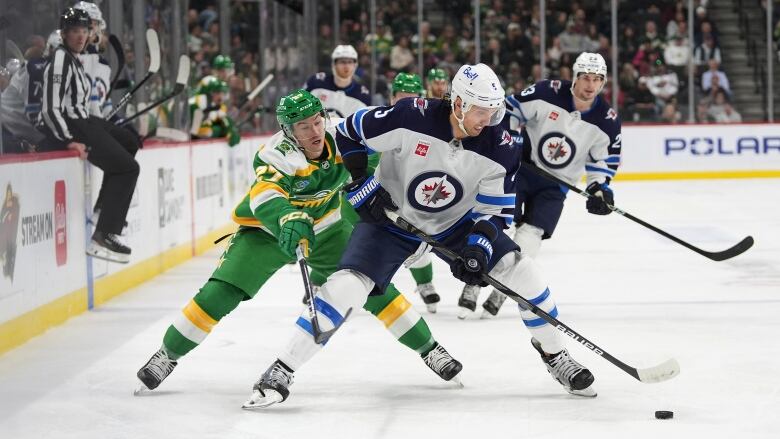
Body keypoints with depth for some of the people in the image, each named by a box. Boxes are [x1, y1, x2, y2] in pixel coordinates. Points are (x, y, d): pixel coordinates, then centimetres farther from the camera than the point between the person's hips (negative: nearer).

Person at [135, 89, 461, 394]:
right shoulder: (276, 157, -33)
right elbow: (264, 198, -52)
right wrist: (288, 220, -71)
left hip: (325, 228, 3)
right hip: (268, 230, -3)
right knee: (222, 292, -14)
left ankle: (428, 348, 8)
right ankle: (169, 353, 4)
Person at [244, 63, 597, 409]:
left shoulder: (500, 148, -19)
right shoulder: (410, 117, -28)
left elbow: (496, 209, -10)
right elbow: (349, 132, -14)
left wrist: (479, 246, -27)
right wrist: (362, 184, -16)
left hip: (456, 223, 3)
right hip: (390, 215, -3)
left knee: (519, 271, -10)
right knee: (346, 285, -20)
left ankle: (555, 356, 12)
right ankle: (281, 372, -12)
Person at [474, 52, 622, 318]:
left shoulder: (607, 120, -9)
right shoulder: (549, 93, -17)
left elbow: (604, 157, 4)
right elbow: (511, 110, -8)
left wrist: (599, 187, -7)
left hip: (556, 184, 1)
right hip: (521, 167, -1)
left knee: (529, 236, -11)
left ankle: (500, 292, 2)